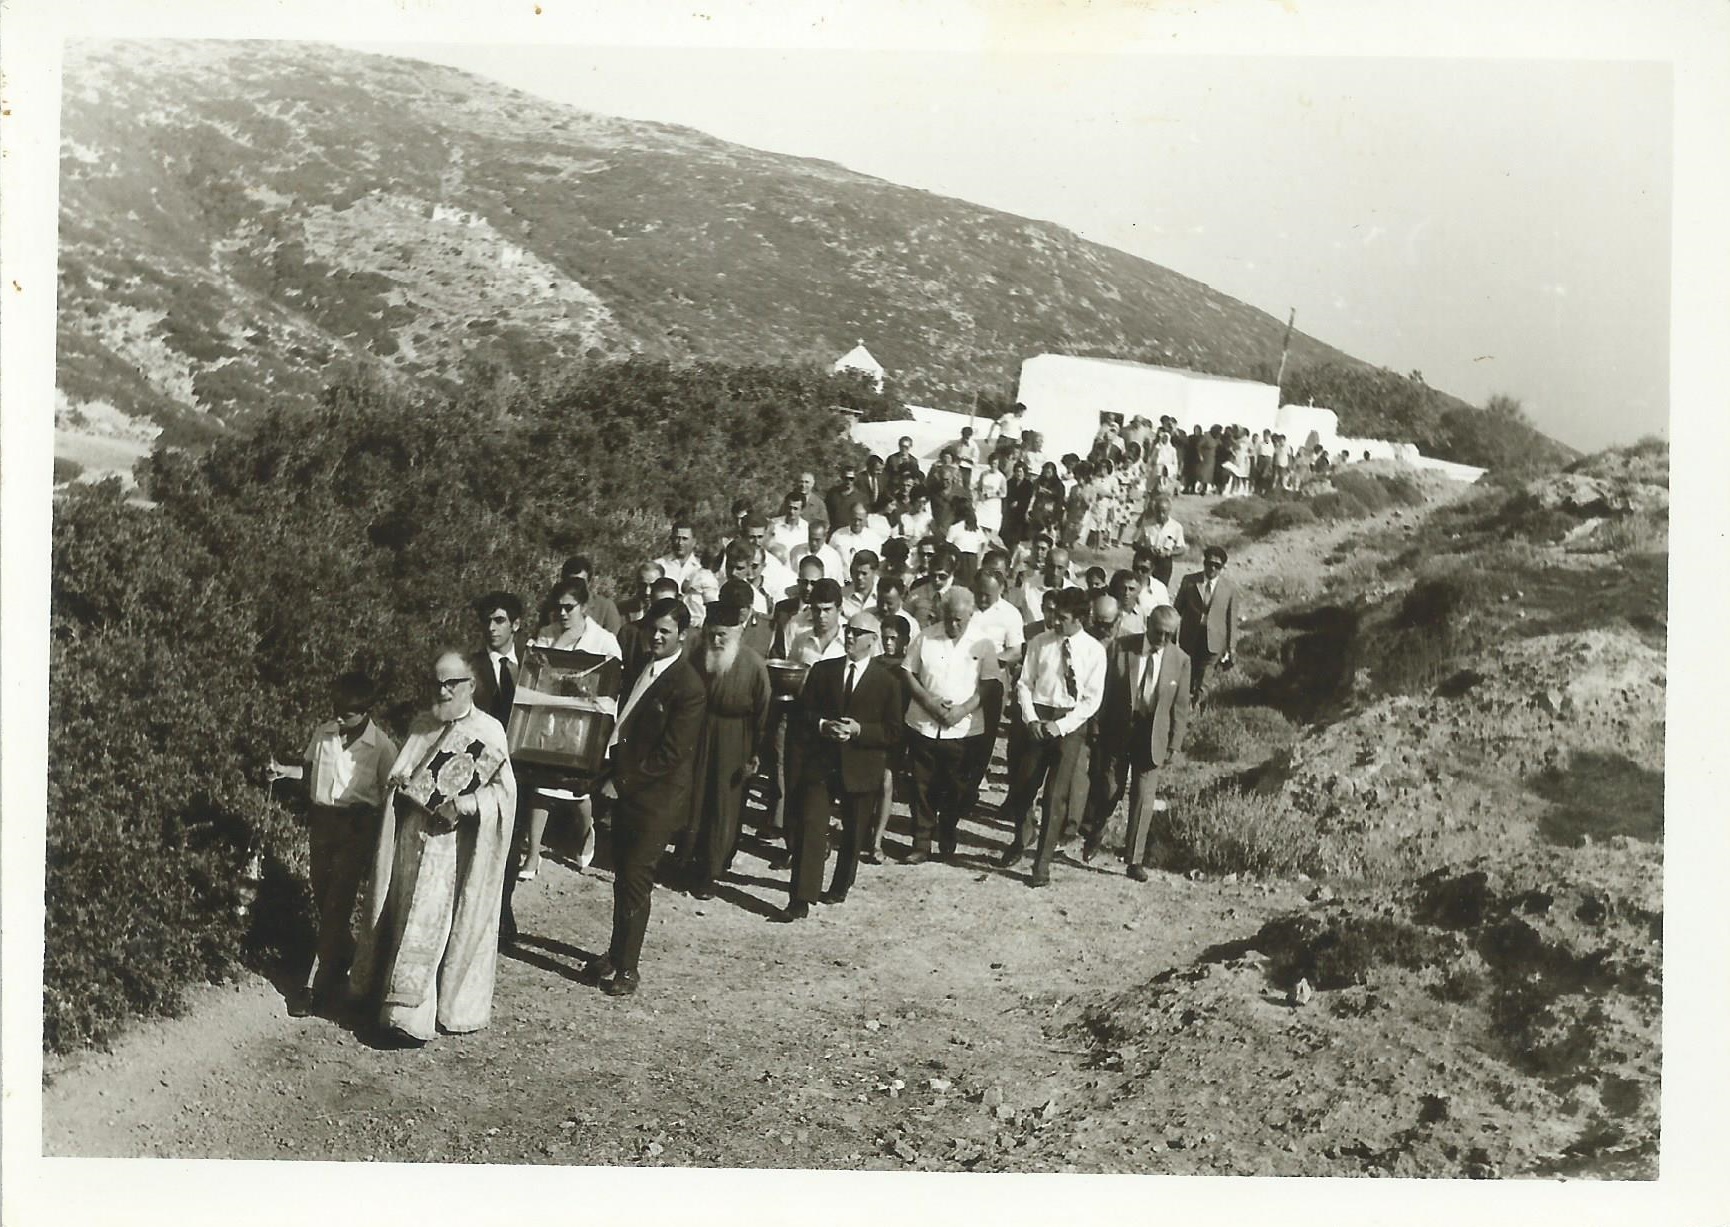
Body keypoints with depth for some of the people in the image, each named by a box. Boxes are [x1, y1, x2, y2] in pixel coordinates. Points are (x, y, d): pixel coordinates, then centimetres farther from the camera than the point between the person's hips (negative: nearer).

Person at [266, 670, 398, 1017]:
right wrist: (284, 771, -2)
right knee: (323, 898, 12)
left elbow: (388, 795, -6)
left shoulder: (381, 746, -10)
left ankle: (315, 985, -3)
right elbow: (309, 768, 17)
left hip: (357, 827, -5)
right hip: (320, 819, 5)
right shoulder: (323, 733, 1)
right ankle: (343, 956, 36)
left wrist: (382, 843, -9)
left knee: (337, 903, -6)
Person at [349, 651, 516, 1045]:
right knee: (404, 919, 8)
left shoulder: (489, 731, -7)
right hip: (411, 838, 5)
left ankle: (411, 1015, -1)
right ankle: (405, 1007, 18)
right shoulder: (422, 724, 9)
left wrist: (464, 806, -20)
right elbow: (398, 776, 17)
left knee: (427, 926, -6)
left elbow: (504, 791, -6)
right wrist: (405, 783, -5)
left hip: (451, 845, -5)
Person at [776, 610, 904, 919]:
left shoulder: (886, 681, 0)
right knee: (809, 829, -9)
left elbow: (893, 731, -3)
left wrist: (859, 730, -17)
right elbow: (801, 713, 6)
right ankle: (800, 900, -8)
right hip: (819, 763, 0)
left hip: (861, 769, 0)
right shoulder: (822, 670, 6)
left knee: (854, 834, 14)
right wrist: (822, 725, -14)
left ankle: (840, 887, 36)